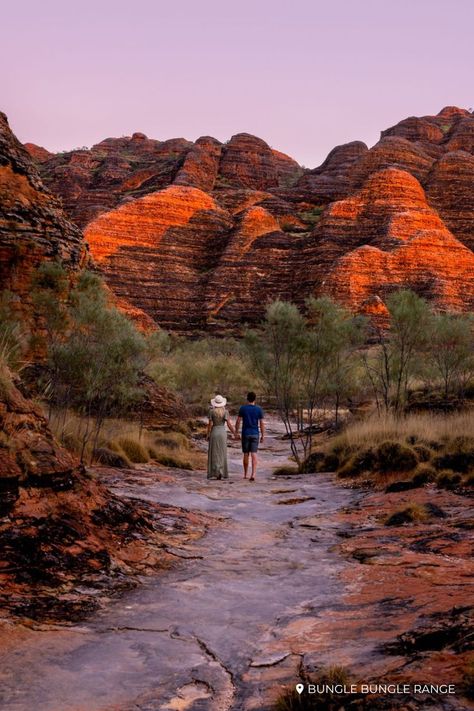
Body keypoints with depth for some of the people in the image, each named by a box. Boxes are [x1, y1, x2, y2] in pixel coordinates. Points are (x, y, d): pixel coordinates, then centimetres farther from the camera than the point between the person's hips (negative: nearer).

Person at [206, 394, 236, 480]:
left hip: (214, 433, -1)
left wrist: (208, 435, 0)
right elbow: (229, 424, -9)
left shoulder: (211, 411, -5)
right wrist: (235, 434, -3)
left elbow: (210, 424, -8)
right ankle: (221, 473, 1)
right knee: (222, 454, 7)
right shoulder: (225, 411, -4)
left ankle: (215, 473, -5)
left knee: (214, 454, 4)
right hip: (222, 433, 1)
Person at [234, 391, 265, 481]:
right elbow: (262, 423, -3)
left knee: (246, 454, 10)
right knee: (254, 454, -4)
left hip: (245, 434, 0)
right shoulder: (259, 409, -2)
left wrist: (236, 432, 6)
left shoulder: (243, 408, -3)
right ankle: (253, 474, -18)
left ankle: (245, 474, 20)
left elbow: (238, 421, -4)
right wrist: (263, 435, 4)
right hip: (255, 434, 0)